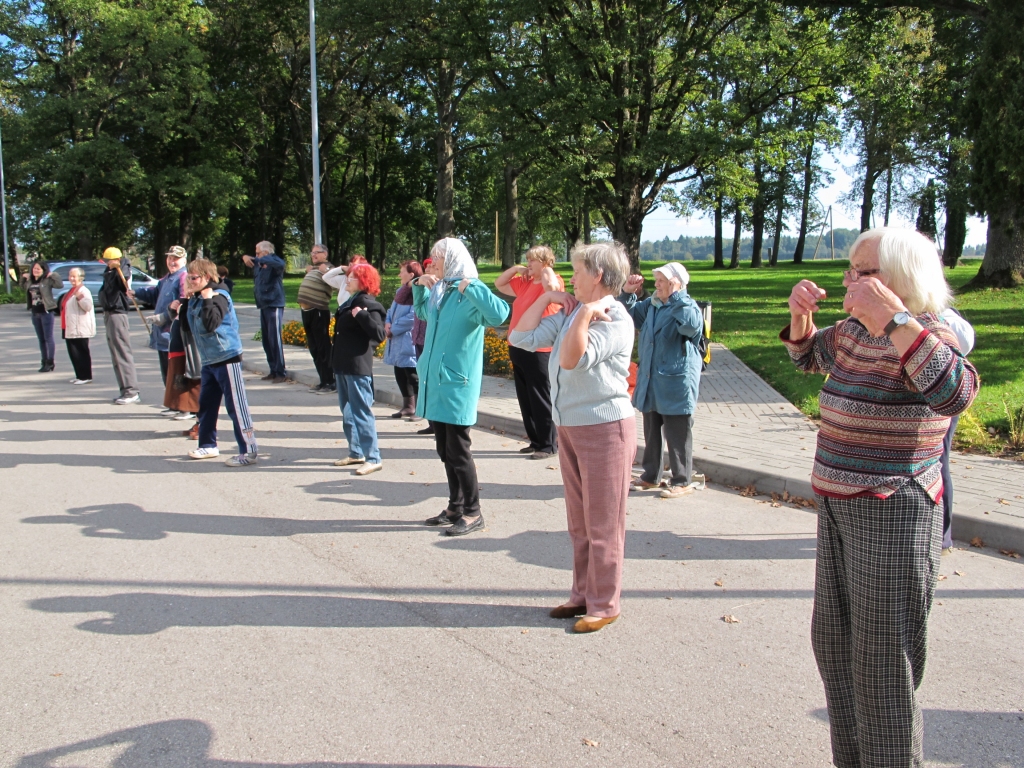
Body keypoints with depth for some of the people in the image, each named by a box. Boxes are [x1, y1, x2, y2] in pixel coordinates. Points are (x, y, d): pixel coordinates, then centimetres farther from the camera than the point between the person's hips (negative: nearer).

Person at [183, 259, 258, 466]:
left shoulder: (219, 296, -13)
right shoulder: (195, 299, 12)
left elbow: (211, 324, -26)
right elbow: (189, 326, 19)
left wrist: (207, 300, -24)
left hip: (227, 358, -9)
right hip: (208, 360, 9)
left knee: (236, 406, -8)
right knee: (205, 404, 16)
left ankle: (249, 451, -5)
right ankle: (208, 445, 30)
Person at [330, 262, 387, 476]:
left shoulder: (367, 304, -13)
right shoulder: (349, 302, 14)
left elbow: (379, 334, -22)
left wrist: (362, 315, -31)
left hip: (358, 367, -10)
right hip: (342, 366, 10)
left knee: (361, 412, -8)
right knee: (347, 412, 16)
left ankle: (373, 459, -3)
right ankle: (355, 452, 27)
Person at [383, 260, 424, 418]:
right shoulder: (402, 291, 16)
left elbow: (412, 317, -21)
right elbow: (392, 310, 19)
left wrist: (392, 329, -14)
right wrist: (387, 323, -2)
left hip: (409, 342, -9)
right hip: (397, 341, 9)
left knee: (412, 375, -6)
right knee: (400, 373, 13)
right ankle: (408, 407, 22)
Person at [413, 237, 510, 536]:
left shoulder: (471, 292, -12)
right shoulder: (439, 291, 12)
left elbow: (499, 314, -31)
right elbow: (421, 312, 33)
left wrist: (470, 287, -28)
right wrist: (419, 286, 16)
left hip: (457, 383, -8)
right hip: (435, 381, 8)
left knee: (458, 451, -3)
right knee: (445, 451, 15)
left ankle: (473, 513, 9)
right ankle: (455, 508, 26)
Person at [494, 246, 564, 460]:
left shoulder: (552, 281, -8)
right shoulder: (524, 283, 14)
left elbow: (551, 287, -33)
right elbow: (499, 284, 26)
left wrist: (547, 270, -13)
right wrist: (515, 269, 11)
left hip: (538, 350, -9)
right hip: (518, 347, 9)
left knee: (540, 399, -3)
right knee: (525, 399, 14)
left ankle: (548, 445, 5)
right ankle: (535, 441, 24)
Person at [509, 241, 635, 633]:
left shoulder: (614, 318, -14)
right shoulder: (569, 313, 10)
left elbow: (573, 360, -25)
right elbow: (521, 337, 7)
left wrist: (585, 313, -21)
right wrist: (546, 298, 4)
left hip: (604, 428, -8)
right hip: (569, 427, 8)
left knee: (603, 524, 2)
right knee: (579, 523, 16)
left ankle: (604, 604, 13)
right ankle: (582, 594, 28)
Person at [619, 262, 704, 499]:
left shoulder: (687, 307, -12)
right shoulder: (651, 305, 7)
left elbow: (692, 324, -34)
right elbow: (628, 315, 18)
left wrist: (676, 295, -29)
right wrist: (628, 293, 0)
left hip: (675, 384, -7)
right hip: (649, 383, 7)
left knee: (677, 435, 3)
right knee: (651, 432, 17)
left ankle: (682, 482, 14)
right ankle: (651, 476, 30)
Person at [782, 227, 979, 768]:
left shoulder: (926, 334, -17)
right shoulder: (855, 330, 6)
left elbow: (954, 394, -39)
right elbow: (808, 354, 26)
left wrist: (891, 317, -39)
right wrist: (801, 312, 6)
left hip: (893, 515, -9)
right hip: (839, 505, 9)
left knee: (882, 659, 1)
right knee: (833, 640, 20)